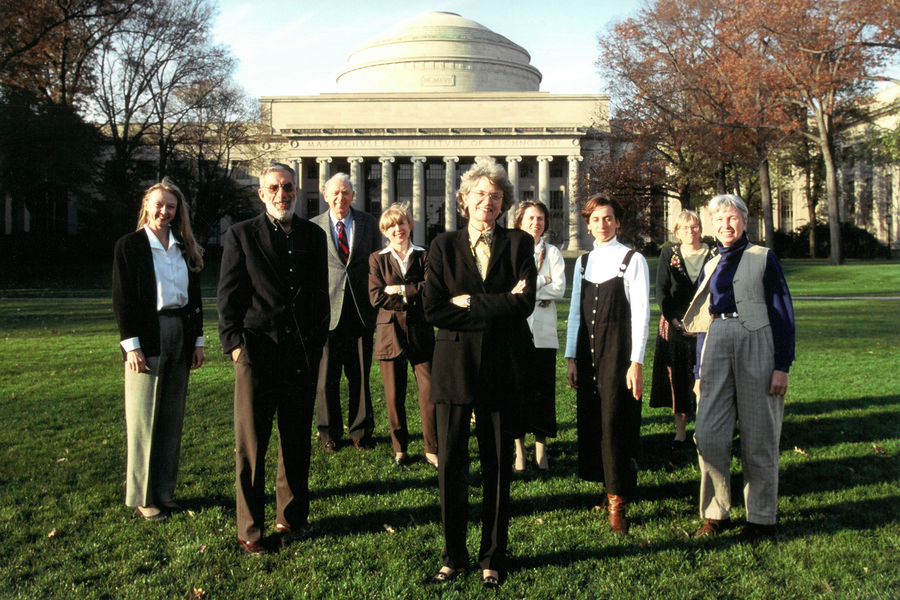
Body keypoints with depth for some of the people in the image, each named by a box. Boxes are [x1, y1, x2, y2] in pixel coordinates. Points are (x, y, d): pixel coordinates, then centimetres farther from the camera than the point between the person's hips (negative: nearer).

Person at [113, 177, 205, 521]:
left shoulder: (186, 248, 12)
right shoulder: (129, 246, -1)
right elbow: (121, 300, -5)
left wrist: (197, 340, 9)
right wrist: (131, 344, -12)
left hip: (180, 338, 5)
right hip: (147, 339, -4)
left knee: (172, 417, 9)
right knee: (143, 419, 1)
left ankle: (165, 491, 19)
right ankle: (142, 497, 11)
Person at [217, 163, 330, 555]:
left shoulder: (313, 236, 13)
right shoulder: (242, 235, 4)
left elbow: (321, 295, 14)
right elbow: (228, 296, 1)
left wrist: (318, 343, 8)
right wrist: (234, 343, -8)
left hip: (302, 354, 3)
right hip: (257, 350, -3)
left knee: (297, 442, 11)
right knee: (250, 445, 3)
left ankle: (291, 518, 27)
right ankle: (249, 530, 14)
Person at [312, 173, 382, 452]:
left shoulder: (368, 223, 8)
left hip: (361, 311, 1)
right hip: (328, 311, -1)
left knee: (360, 376, 8)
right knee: (327, 377, 4)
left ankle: (360, 432, 22)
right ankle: (329, 433, 20)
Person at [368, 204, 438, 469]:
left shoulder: (424, 256, 8)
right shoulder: (377, 259, 7)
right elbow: (376, 297, -6)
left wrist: (399, 289, -11)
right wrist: (413, 297, -9)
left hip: (421, 334, 0)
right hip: (390, 334, 0)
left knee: (429, 393, -4)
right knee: (394, 397, 5)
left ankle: (432, 450, 8)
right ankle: (400, 449, 21)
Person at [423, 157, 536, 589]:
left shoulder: (519, 244, 5)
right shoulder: (443, 246, 6)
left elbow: (525, 303, -8)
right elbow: (433, 310, -5)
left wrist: (468, 303, -9)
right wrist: (495, 306, -9)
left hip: (502, 367, 0)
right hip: (455, 366, 1)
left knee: (498, 468, 7)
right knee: (450, 465, 4)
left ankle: (493, 560, 22)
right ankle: (453, 558, 21)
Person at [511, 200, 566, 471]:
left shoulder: (552, 252, 11)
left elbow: (559, 289, -2)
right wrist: (541, 282, -7)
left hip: (543, 333, 1)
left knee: (542, 390, 1)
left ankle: (541, 448, 12)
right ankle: (519, 450, 8)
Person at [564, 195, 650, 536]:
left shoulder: (632, 260, -2)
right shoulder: (583, 262, 13)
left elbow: (640, 313, -7)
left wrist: (636, 362, -13)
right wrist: (571, 357, 10)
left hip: (618, 350, -5)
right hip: (587, 351, 5)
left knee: (614, 422, -6)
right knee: (590, 421, 7)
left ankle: (617, 502, 3)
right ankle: (611, 486, 25)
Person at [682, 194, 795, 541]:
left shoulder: (763, 258, 5)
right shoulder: (710, 267, 18)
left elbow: (783, 314, 0)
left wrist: (782, 365, -7)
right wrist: (700, 369, 15)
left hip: (756, 344, -4)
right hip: (716, 346, 4)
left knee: (758, 438, 2)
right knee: (708, 435, -4)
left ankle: (761, 518, 15)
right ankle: (716, 513, 10)